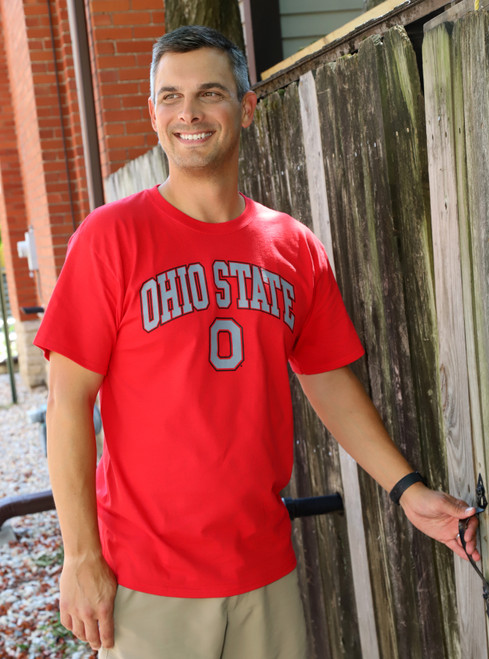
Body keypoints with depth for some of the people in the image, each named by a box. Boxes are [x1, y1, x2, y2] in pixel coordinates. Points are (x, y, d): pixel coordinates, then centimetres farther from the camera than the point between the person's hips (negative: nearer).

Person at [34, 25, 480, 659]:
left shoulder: (294, 246, 4)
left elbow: (329, 381, 11)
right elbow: (68, 400, -10)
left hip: (267, 566, 4)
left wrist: (407, 488, 4)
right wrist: (81, 556, -12)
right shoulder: (111, 236, -8)